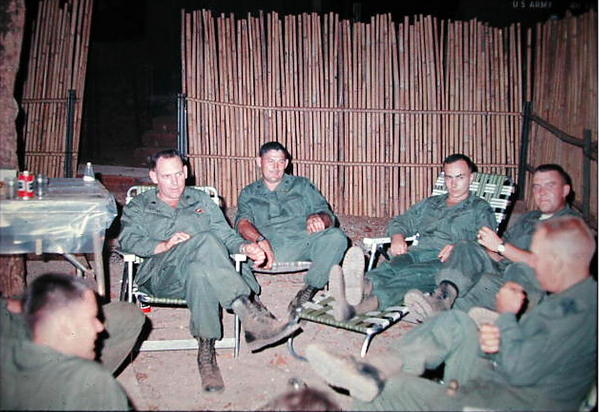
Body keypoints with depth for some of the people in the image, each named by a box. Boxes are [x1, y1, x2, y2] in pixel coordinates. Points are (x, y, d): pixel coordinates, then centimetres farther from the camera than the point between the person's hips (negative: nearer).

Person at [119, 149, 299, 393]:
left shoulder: (201, 201, 28)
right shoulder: (139, 206, 23)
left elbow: (226, 234, 16)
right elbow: (128, 240, 3)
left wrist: (244, 247, -7)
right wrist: (164, 245, -16)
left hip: (202, 268, 2)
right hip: (160, 275, -2)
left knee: (198, 272, -39)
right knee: (205, 240, -35)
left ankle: (206, 350, -41)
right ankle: (251, 313, -45)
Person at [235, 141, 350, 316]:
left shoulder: (302, 185, 25)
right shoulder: (248, 193, 24)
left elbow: (328, 216, 14)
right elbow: (243, 222, 4)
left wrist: (317, 218, -14)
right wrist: (260, 240, -21)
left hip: (302, 240, 0)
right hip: (268, 248, 0)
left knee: (336, 237, -31)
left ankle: (308, 290, -32)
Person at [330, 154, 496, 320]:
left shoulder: (481, 209, 20)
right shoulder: (429, 203, 34)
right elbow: (401, 221, 30)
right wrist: (398, 236, 4)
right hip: (417, 252, 4)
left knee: (415, 275, -38)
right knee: (390, 266, -33)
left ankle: (369, 302, -66)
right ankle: (365, 285, -66)